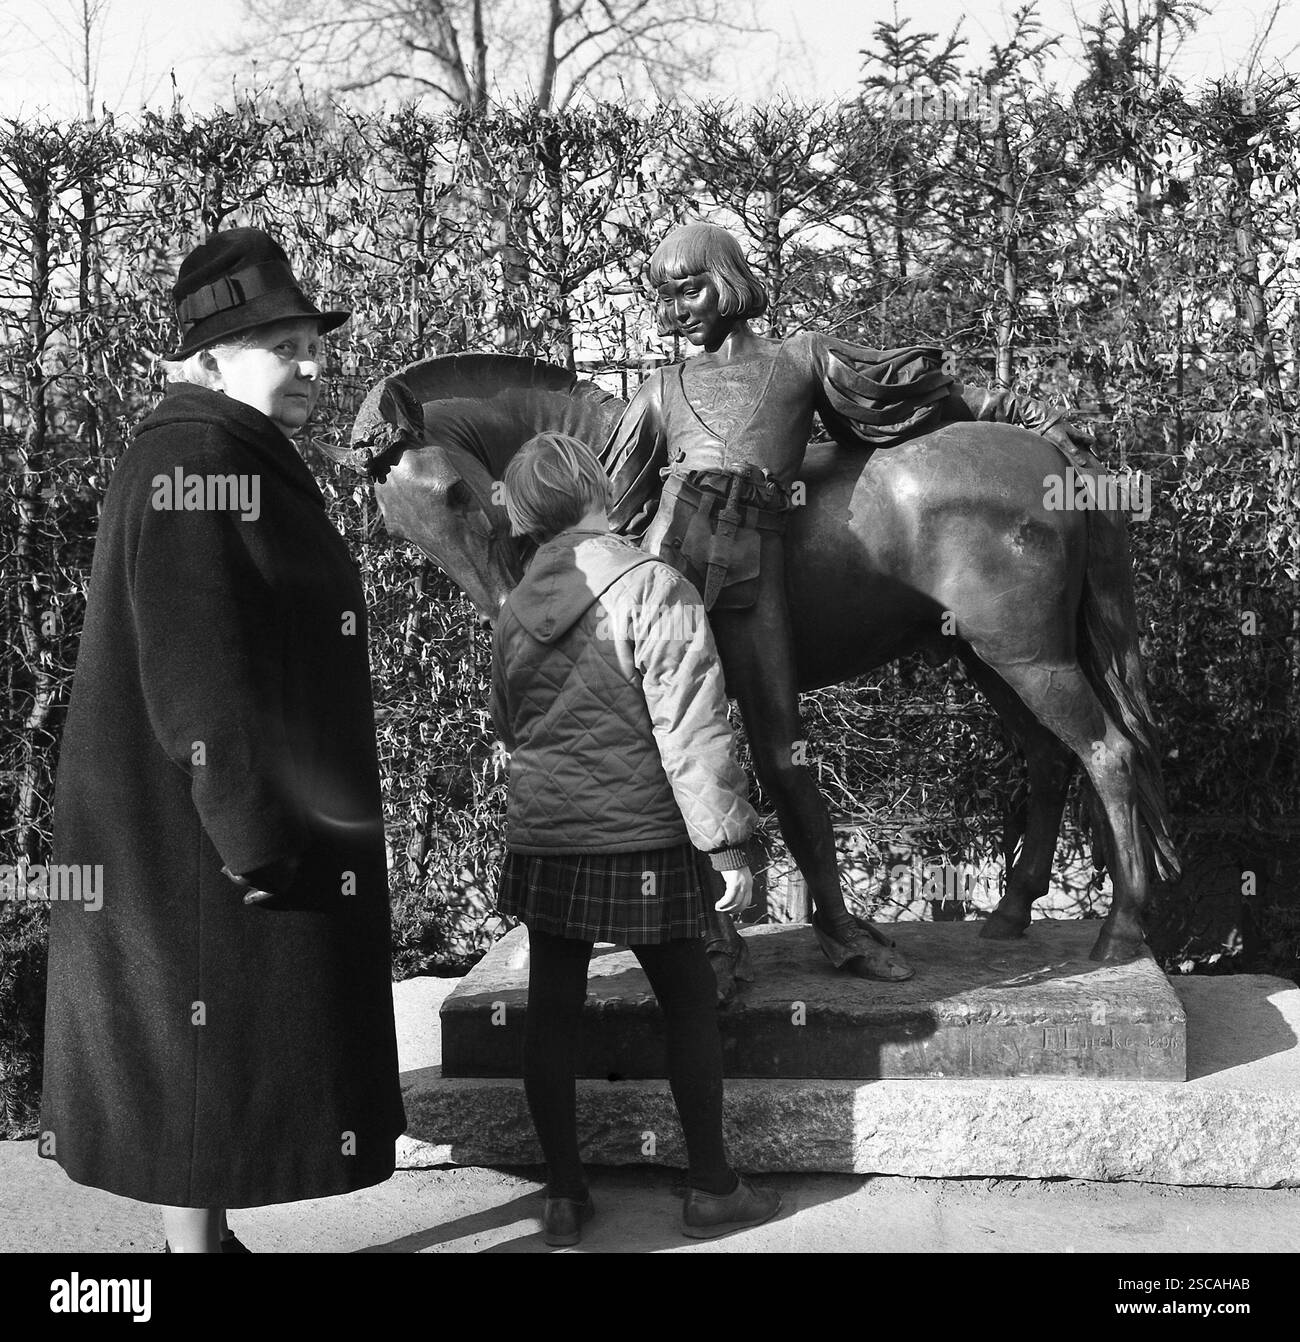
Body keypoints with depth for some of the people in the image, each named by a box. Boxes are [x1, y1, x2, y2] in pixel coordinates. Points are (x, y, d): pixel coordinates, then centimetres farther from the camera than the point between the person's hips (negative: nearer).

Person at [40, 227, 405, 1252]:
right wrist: (251, 841, -24)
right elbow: (195, 675, -23)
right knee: (211, 1051, -1)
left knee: (220, 1054, 16)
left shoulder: (250, 466, 15)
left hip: (276, 829, 10)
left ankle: (205, 1232, 26)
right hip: (202, 845, -10)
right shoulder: (193, 465, -17)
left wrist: (305, 827, 23)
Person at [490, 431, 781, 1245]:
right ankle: (712, 1191, 18)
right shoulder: (654, 589, -13)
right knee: (691, 1007, 10)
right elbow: (693, 731, -15)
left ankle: (565, 1197, 18)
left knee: (553, 1011, 10)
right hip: (639, 843, -4)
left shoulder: (517, 610, 3)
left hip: (542, 839, 5)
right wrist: (727, 843, -11)